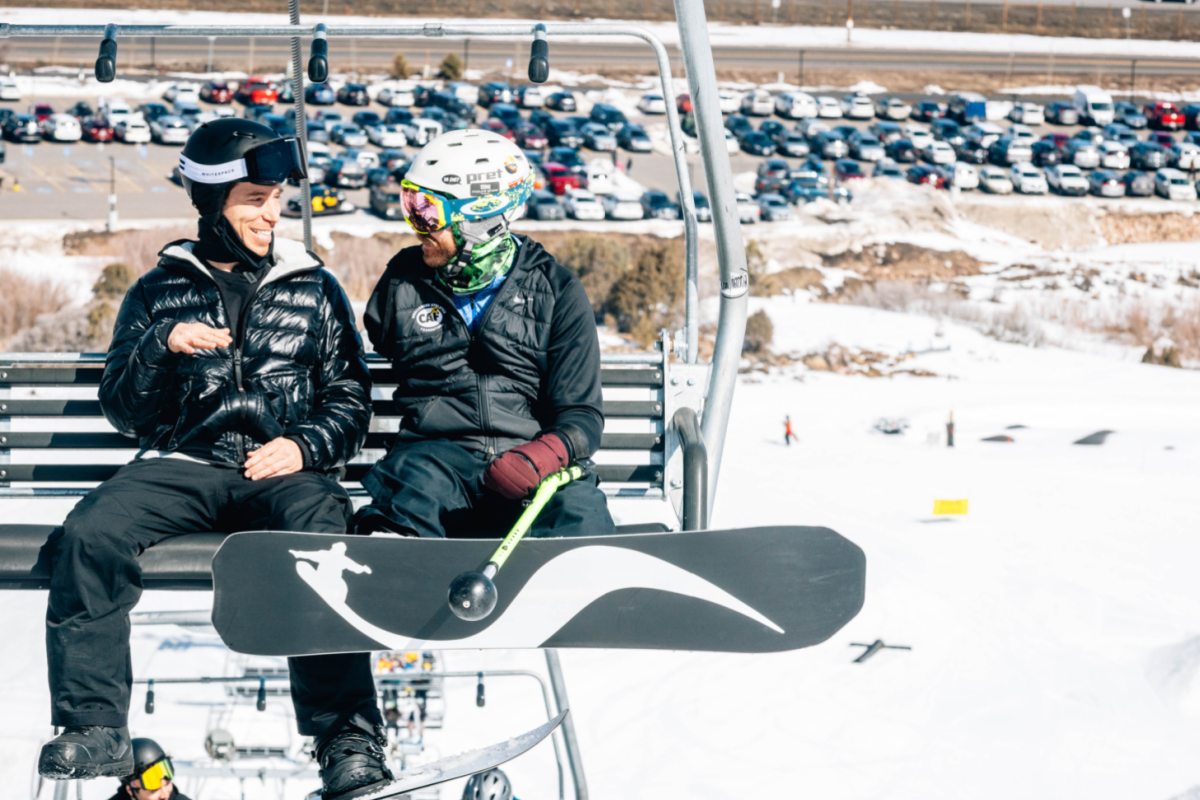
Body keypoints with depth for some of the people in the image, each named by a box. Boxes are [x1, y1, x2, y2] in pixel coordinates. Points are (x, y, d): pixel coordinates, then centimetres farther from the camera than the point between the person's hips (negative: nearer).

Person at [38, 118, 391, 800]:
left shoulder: (314, 290, 16)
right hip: (182, 462, 1)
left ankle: (349, 737, -34)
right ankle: (95, 730, -23)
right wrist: (162, 345, -9)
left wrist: (304, 445, -7)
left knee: (321, 545, -36)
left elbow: (350, 398, 13)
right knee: (91, 533, -29)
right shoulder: (161, 291, 16)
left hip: (281, 469, -1)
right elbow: (123, 411, 10)